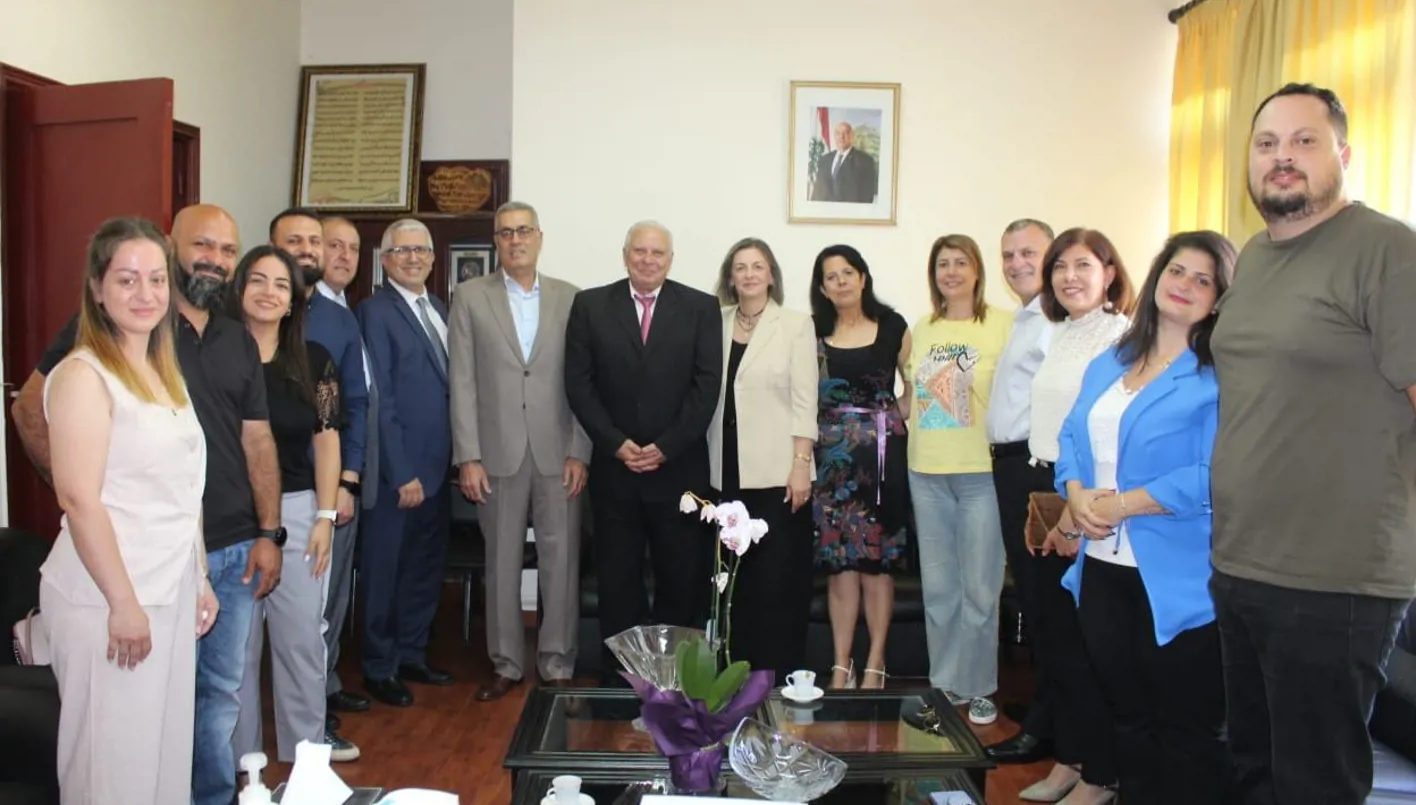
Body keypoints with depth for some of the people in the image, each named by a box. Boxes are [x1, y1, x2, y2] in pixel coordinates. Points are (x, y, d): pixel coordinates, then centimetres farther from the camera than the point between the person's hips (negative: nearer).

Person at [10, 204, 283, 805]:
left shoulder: (239, 341, 10)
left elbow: (257, 440, 10)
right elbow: (31, 408, -4)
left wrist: (268, 534, 5)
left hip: (235, 550, 5)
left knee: (222, 690, 16)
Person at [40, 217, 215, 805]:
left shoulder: (165, 371, 12)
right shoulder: (84, 374, -12)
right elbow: (79, 499, -18)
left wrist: (201, 578, 14)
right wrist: (123, 603, -18)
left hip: (172, 591, 7)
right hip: (109, 600, -7)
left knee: (166, 746, 15)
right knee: (113, 758, 6)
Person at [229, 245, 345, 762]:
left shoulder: (313, 360, 4)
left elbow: (326, 440, 5)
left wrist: (325, 516, -1)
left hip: (296, 511, 1)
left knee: (302, 636, 6)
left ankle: (305, 750, 20)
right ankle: (239, 755, 23)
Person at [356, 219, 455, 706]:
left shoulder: (438, 309, 12)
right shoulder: (376, 312, -11)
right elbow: (379, 400, -15)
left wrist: (457, 458, 6)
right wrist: (402, 474, -17)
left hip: (437, 467, 7)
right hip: (398, 472, -7)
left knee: (427, 567, 17)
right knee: (385, 571, 7)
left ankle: (411, 654, 32)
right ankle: (379, 669, 22)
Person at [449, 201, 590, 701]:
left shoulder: (570, 298, 6)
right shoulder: (471, 297, 4)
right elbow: (462, 382, 0)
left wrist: (580, 452, -4)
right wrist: (467, 457, -6)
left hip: (558, 453, 0)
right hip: (498, 452, 0)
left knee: (561, 561, 4)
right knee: (502, 562, 9)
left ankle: (557, 664, 18)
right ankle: (506, 664, 23)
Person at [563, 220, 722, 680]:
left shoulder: (701, 308, 3)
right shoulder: (590, 305, 5)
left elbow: (706, 385, -3)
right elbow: (579, 383, 1)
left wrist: (665, 447, -10)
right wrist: (616, 443, -9)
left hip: (679, 468, -1)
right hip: (613, 468, 1)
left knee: (683, 582, 4)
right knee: (617, 582, 8)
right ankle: (616, 676, 19)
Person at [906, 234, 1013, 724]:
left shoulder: (1003, 325, -4)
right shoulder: (920, 329, 12)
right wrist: (914, 423, 10)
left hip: (981, 471, -5)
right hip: (926, 472, 5)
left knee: (979, 587, 1)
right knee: (937, 586, 12)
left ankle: (979, 687, 18)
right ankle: (943, 684, 24)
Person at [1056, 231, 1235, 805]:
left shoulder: (1222, 376, -10)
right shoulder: (1109, 364, 13)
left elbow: (1211, 477, -19)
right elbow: (1072, 436, 11)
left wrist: (1119, 505, -17)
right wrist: (1077, 494, -8)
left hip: (1176, 578, -6)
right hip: (1103, 566, 7)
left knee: (1185, 728, 7)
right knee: (1125, 714, 19)